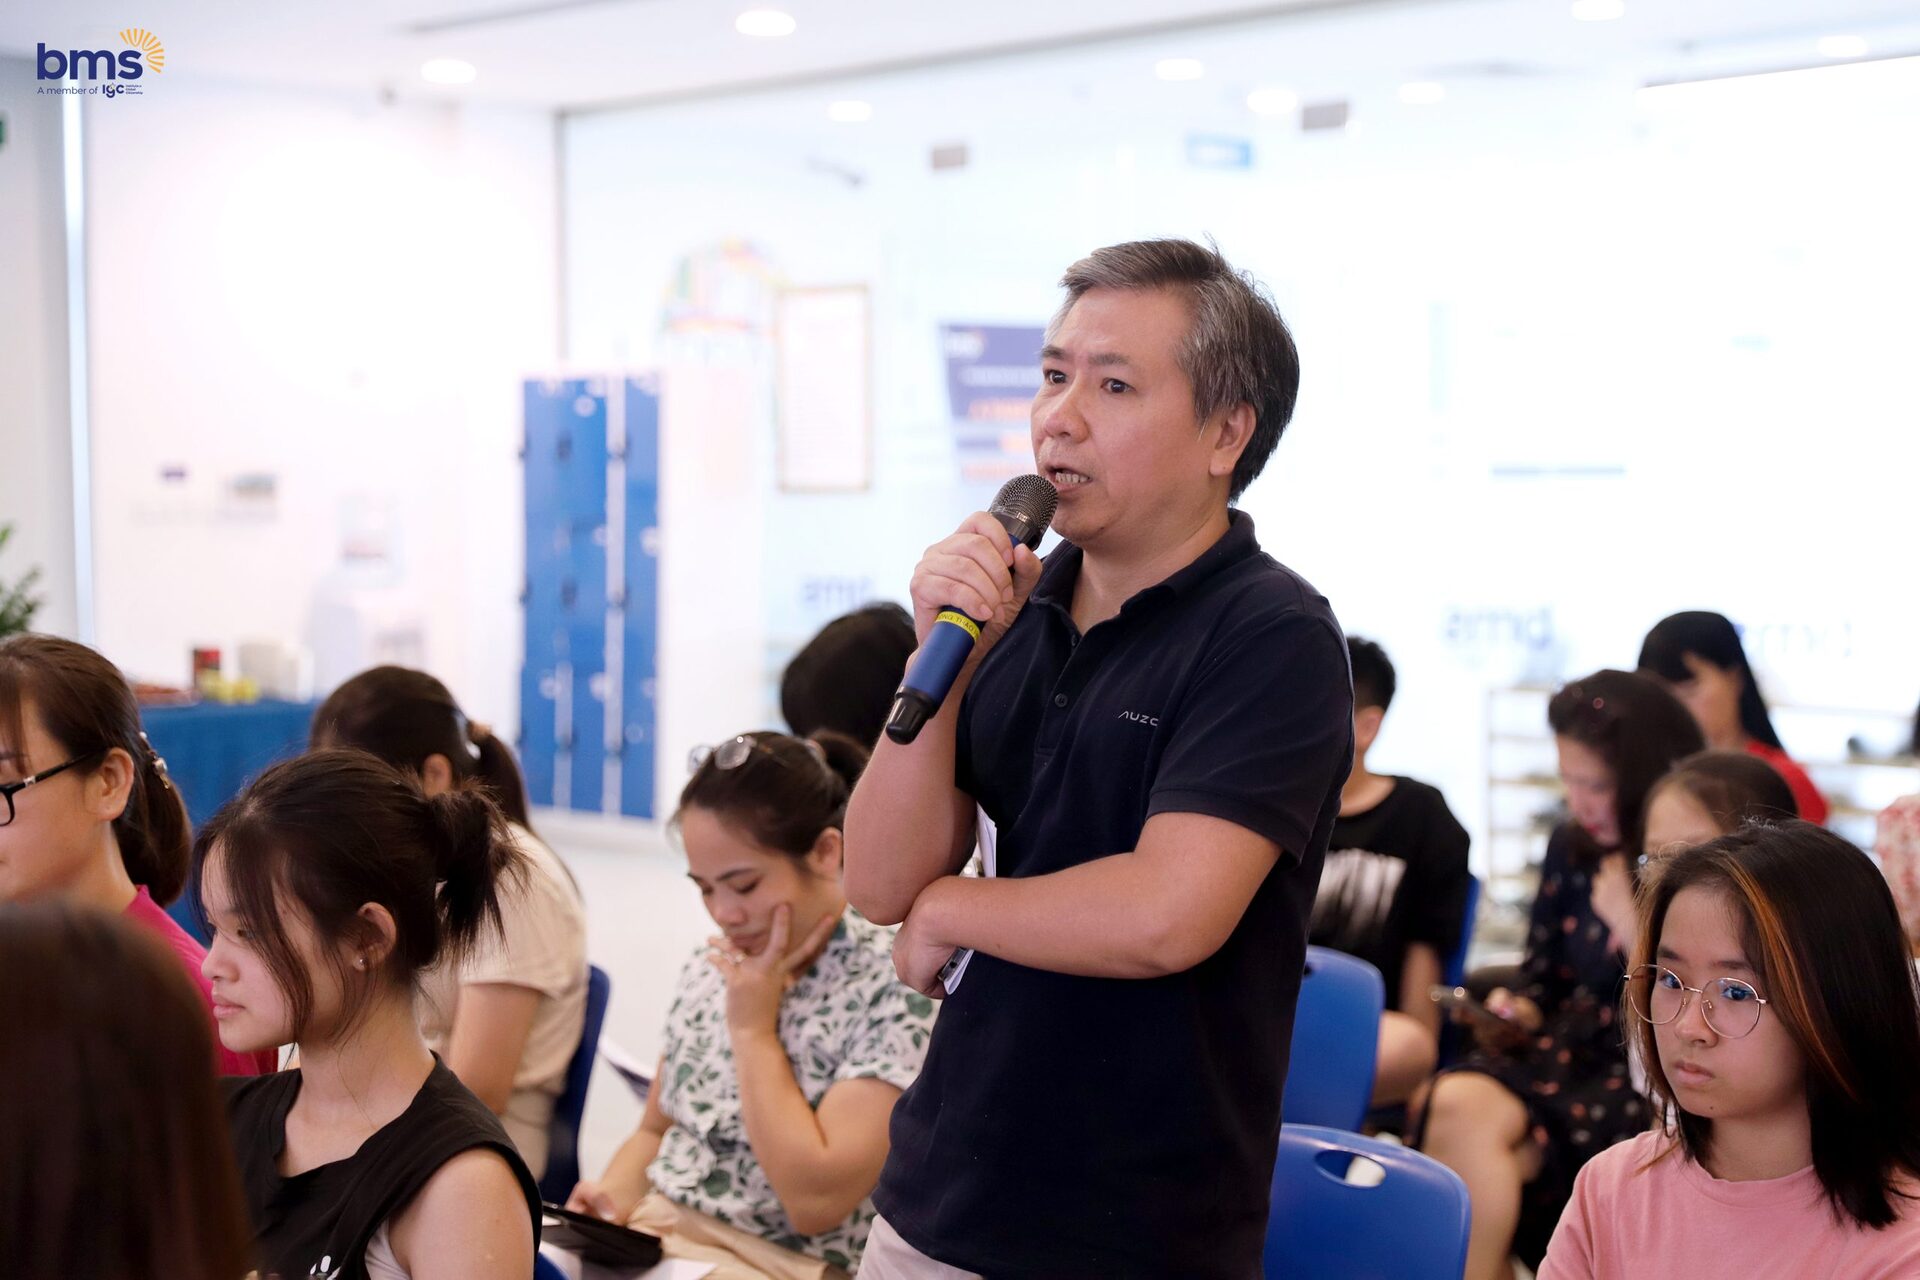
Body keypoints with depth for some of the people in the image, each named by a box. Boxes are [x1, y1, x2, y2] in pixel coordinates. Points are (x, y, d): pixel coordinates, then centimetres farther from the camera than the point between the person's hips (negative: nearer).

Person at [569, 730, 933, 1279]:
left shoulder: (892, 990, -13)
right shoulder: (709, 970, 9)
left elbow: (816, 1201, -19)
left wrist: (753, 1030, -13)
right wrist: (615, 1193, -3)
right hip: (651, 1235, 7)